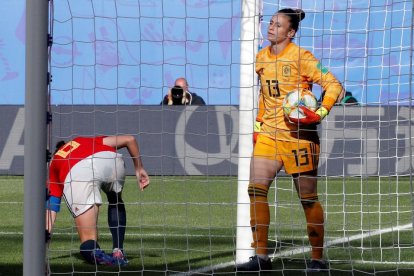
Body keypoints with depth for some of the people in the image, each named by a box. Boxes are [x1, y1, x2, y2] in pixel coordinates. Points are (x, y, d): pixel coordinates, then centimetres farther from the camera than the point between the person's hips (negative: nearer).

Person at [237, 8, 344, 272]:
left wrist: (321, 113, -24)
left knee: (308, 198, 1)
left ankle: (318, 258, 12)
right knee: (256, 188, -9)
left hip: (298, 134, -6)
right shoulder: (262, 58, 9)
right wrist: (259, 123, 20)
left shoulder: (301, 57, -10)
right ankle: (261, 256, -7)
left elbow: (334, 85, -12)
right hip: (269, 133, 6)